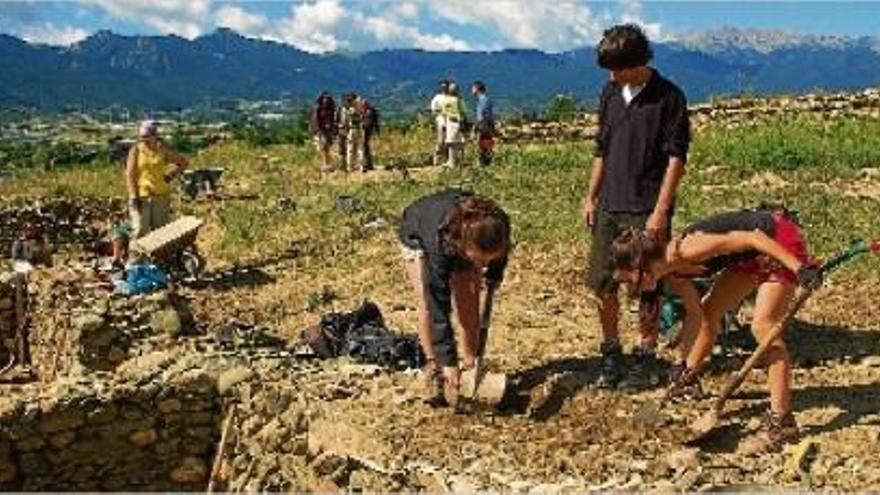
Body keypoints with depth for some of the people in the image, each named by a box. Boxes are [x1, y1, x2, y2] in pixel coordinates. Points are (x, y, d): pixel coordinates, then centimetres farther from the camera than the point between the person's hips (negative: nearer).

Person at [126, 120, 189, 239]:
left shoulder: (164, 151, 0)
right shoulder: (135, 150, -4)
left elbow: (184, 162, 11)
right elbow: (130, 174, -6)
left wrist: (171, 176, 0)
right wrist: (133, 197, -14)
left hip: (161, 195, 2)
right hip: (141, 195, -2)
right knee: (140, 231, -7)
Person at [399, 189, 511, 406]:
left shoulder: (500, 227, -37)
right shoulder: (440, 245, -47)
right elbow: (439, 307, -43)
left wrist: (494, 273, 2)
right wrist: (449, 361, -42)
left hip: (461, 239, 4)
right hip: (418, 234, -3)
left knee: (468, 303, -6)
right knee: (428, 303, -18)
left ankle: (471, 364, 7)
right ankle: (434, 369, -10)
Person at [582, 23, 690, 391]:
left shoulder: (669, 97, -7)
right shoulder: (610, 94, 10)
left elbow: (676, 157, -10)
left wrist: (660, 210, -15)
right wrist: (591, 196, 13)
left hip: (646, 209, -5)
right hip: (610, 206, 6)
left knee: (647, 287, 2)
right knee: (601, 283, 7)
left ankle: (646, 360, 16)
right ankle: (611, 354, 22)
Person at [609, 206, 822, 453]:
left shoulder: (688, 250, -30)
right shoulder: (672, 271, -3)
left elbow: (752, 238, -32)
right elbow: (697, 315, 7)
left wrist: (800, 268, -35)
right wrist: (686, 369, 9)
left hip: (779, 242, -9)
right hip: (753, 256, 9)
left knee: (763, 326, -18)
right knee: (707, 311, 13)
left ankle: (781, 423, -15)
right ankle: (686, 380, 31)